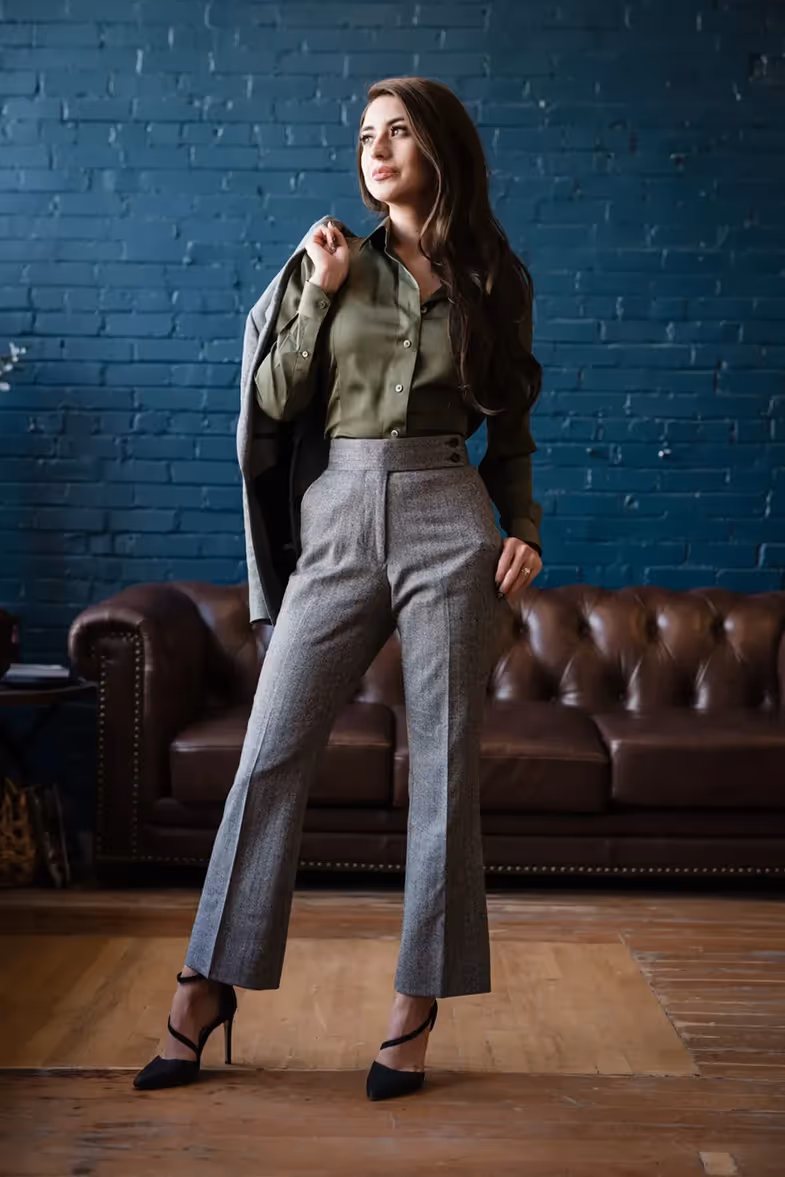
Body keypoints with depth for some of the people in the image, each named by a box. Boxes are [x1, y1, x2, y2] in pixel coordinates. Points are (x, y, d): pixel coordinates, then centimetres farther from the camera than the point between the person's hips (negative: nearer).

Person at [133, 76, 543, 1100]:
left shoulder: (495, 278, 10)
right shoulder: (334, 260, 11)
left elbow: (510, 431, 14)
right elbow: (277, 398, 4)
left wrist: (525, 529, 1)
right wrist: (322, 291, -4)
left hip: (449, 524, 0)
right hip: (340, 522, 1)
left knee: (444, 765, 1)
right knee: (272, 754, 0)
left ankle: (417, 1011, 12)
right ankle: (207, 988, 11)